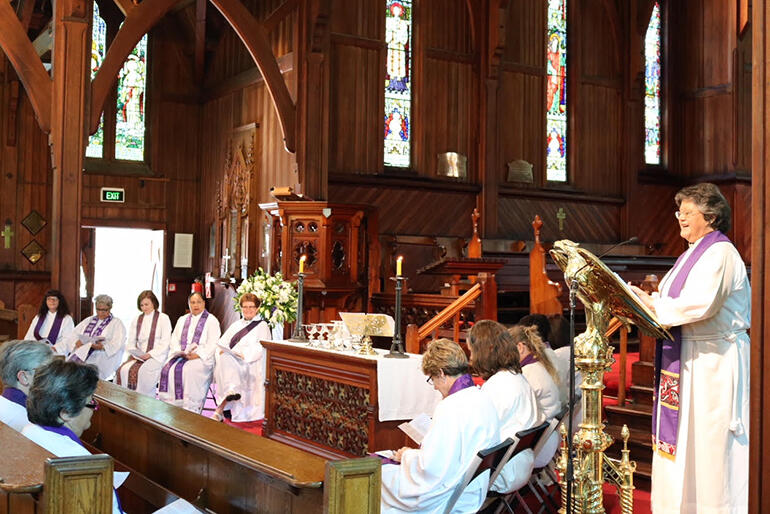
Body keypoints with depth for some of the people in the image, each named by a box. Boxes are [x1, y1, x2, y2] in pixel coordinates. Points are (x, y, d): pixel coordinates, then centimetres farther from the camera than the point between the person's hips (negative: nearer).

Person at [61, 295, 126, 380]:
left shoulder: (117, 323, 11)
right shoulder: (88, 320, 26)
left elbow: (117, 344, -4)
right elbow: (72, 335, 17)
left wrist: (102, 346, -22)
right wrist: (77, 342, -7)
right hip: (81, 351, 5)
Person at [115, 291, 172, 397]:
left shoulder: (163, 318, 5)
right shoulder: (137, 320, 21)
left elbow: (165, 342, -4)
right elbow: (131, 342, 18)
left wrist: (150, 354, -15)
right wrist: (134, 352, -4)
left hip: (156, 356, -4)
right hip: (138, 356, 4)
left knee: (142, 371, -33)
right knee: (123, 369, -26)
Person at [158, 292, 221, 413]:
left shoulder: (211, 320, 7)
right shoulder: (182, 320, 25)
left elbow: (213, 344, -4)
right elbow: (174, 340, 16)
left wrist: (198, 355, -17)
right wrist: (180, 352, -4)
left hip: (201, 358, -5)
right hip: (180, 356, 5)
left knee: (188, 370, -34)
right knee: (168, 369, -25)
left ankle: (190, 408, -31)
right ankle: (169, 406, -23)